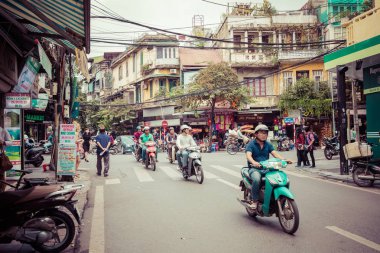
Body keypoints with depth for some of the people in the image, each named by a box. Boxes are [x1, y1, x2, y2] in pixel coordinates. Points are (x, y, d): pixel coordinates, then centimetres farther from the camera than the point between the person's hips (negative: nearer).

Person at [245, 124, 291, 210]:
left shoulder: (268, 144, 14)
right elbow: (248, 155, -19)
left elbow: (274, 153, 0)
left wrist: (284, 160, -20)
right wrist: (254, 162, -42)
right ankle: (254, 200, -18)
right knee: (257, 179, -37)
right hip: (254, 168, -4)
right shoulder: (251, 144, -2)